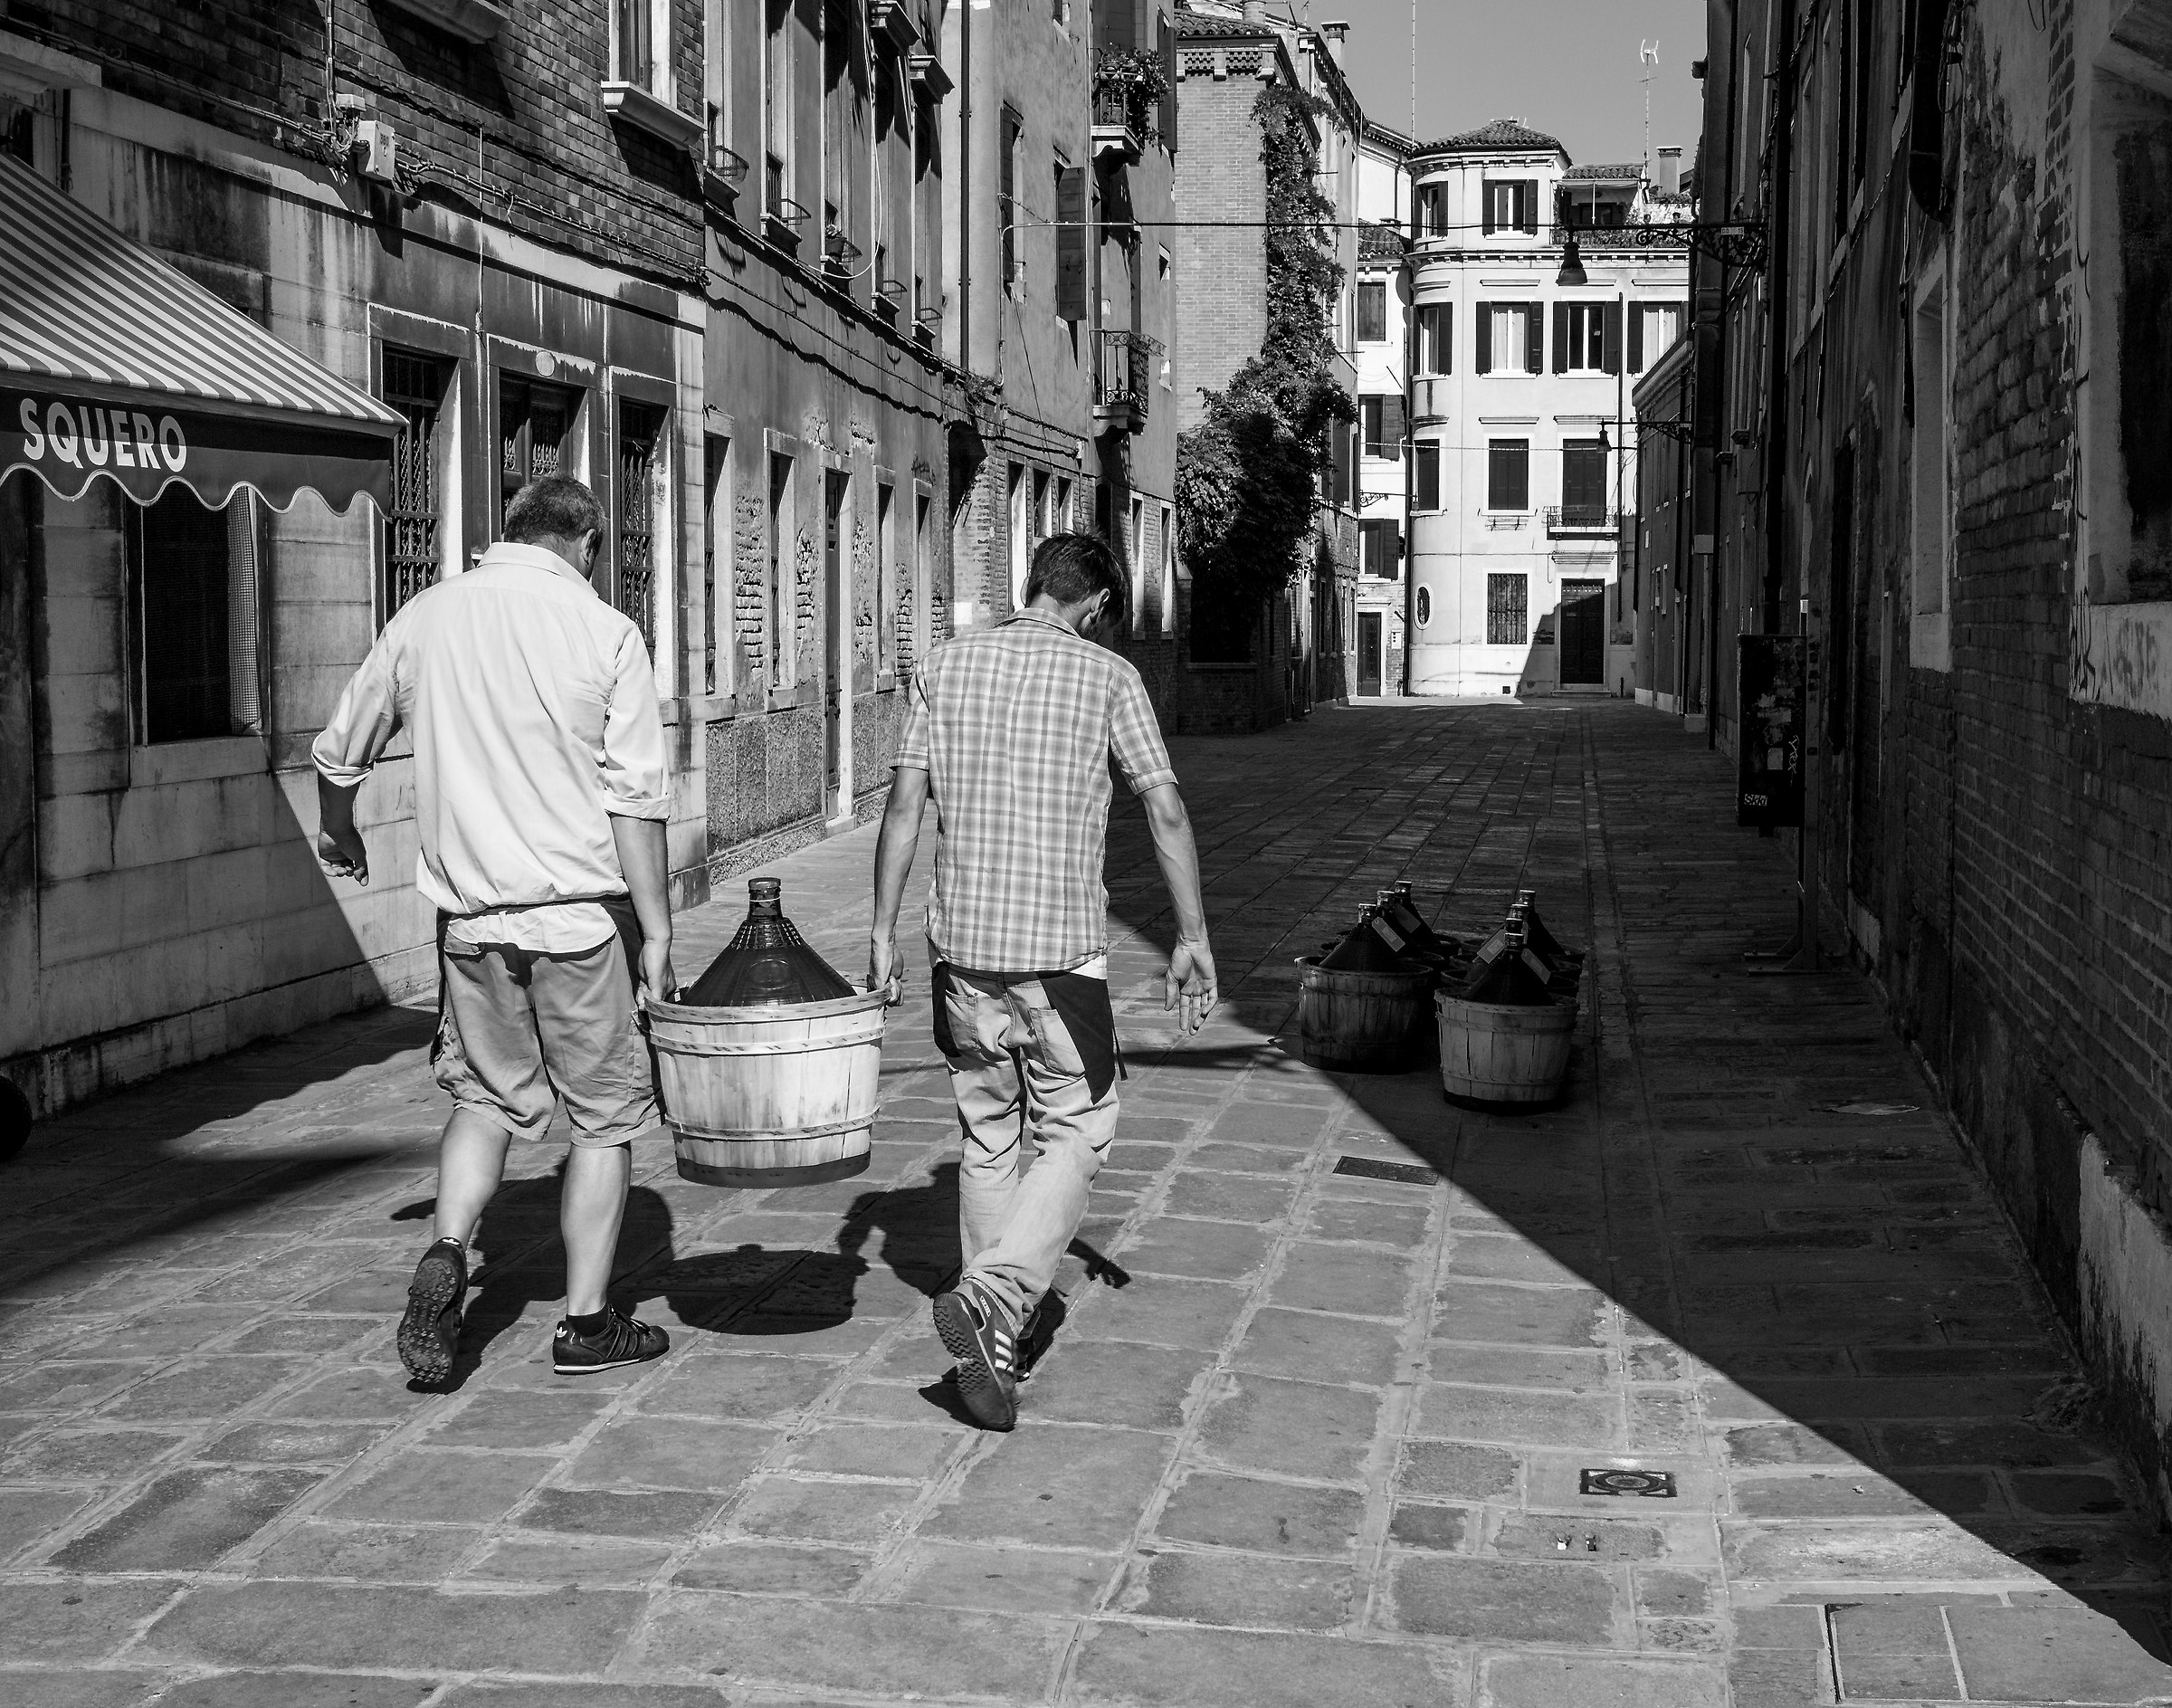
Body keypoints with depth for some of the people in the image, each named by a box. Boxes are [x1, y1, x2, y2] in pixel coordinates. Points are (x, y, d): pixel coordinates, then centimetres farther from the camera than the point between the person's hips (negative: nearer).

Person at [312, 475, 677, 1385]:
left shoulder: (424, 617, 4)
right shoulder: (605, 632, -7)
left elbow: (338, 753, 16)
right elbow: (636, 801, -11)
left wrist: (337, 834, 36)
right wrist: (656, 933, -6)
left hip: (470, 911, 4)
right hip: (580, 912, -3)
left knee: (487, 1094, 20)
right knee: (603, 1114, 9)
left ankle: (447, 1252, -1)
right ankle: (586, 1322, 14)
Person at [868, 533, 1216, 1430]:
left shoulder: (947, 664, 6)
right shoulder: (1107, 675, -1)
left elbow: (905, 803, 4)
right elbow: (1166, 811, -4)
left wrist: (883, 929, 9)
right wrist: (1192, 937, 3)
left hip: (961, 940, 4)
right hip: (1063, 948, -4)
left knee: (988, 1136, 15)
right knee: (1075, 1135, 6)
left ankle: (996, 1334, 20)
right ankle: (994, 1297, -13)